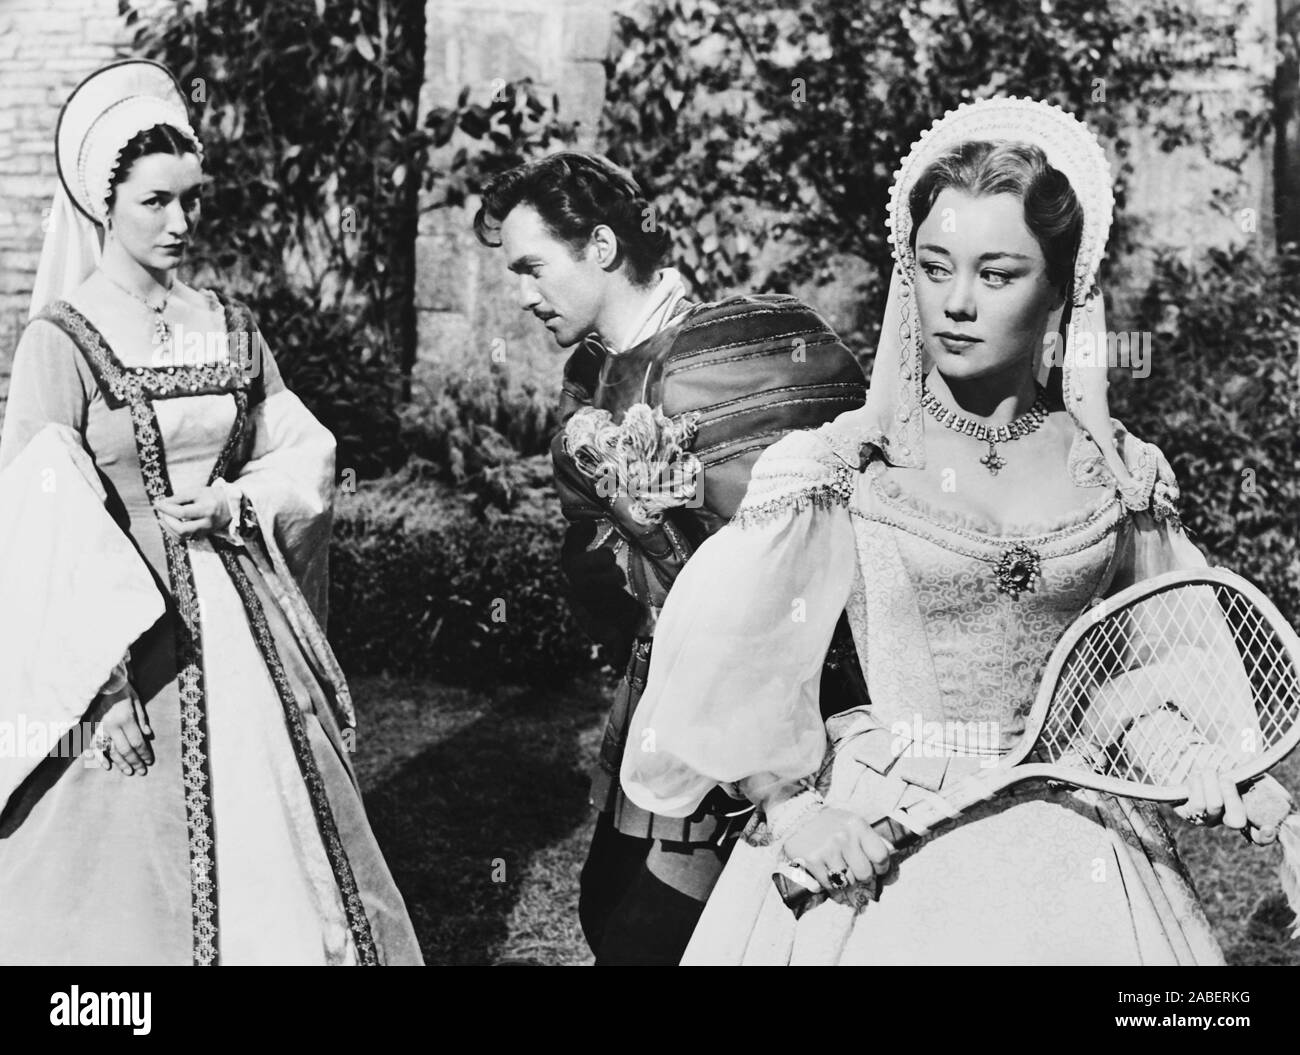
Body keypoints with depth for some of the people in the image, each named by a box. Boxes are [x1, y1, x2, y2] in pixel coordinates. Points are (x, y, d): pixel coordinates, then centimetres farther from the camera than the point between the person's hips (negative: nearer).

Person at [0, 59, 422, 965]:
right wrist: (107, 684, -16)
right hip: (129, 633, -4)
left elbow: (310, 458, 11)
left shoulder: (232, 328, 7)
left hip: (246, 620, 5)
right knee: (136, 881, 4)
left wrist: (239, 503, -10)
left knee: (276, 850, 11)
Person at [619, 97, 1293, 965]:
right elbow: (725, 660, -9)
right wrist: (795, 805, -14)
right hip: (882, 855, -3)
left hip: (1077, 854, 3)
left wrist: (1201, 761, -3)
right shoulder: (840, 468, -11)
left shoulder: (1123, 476, -1)